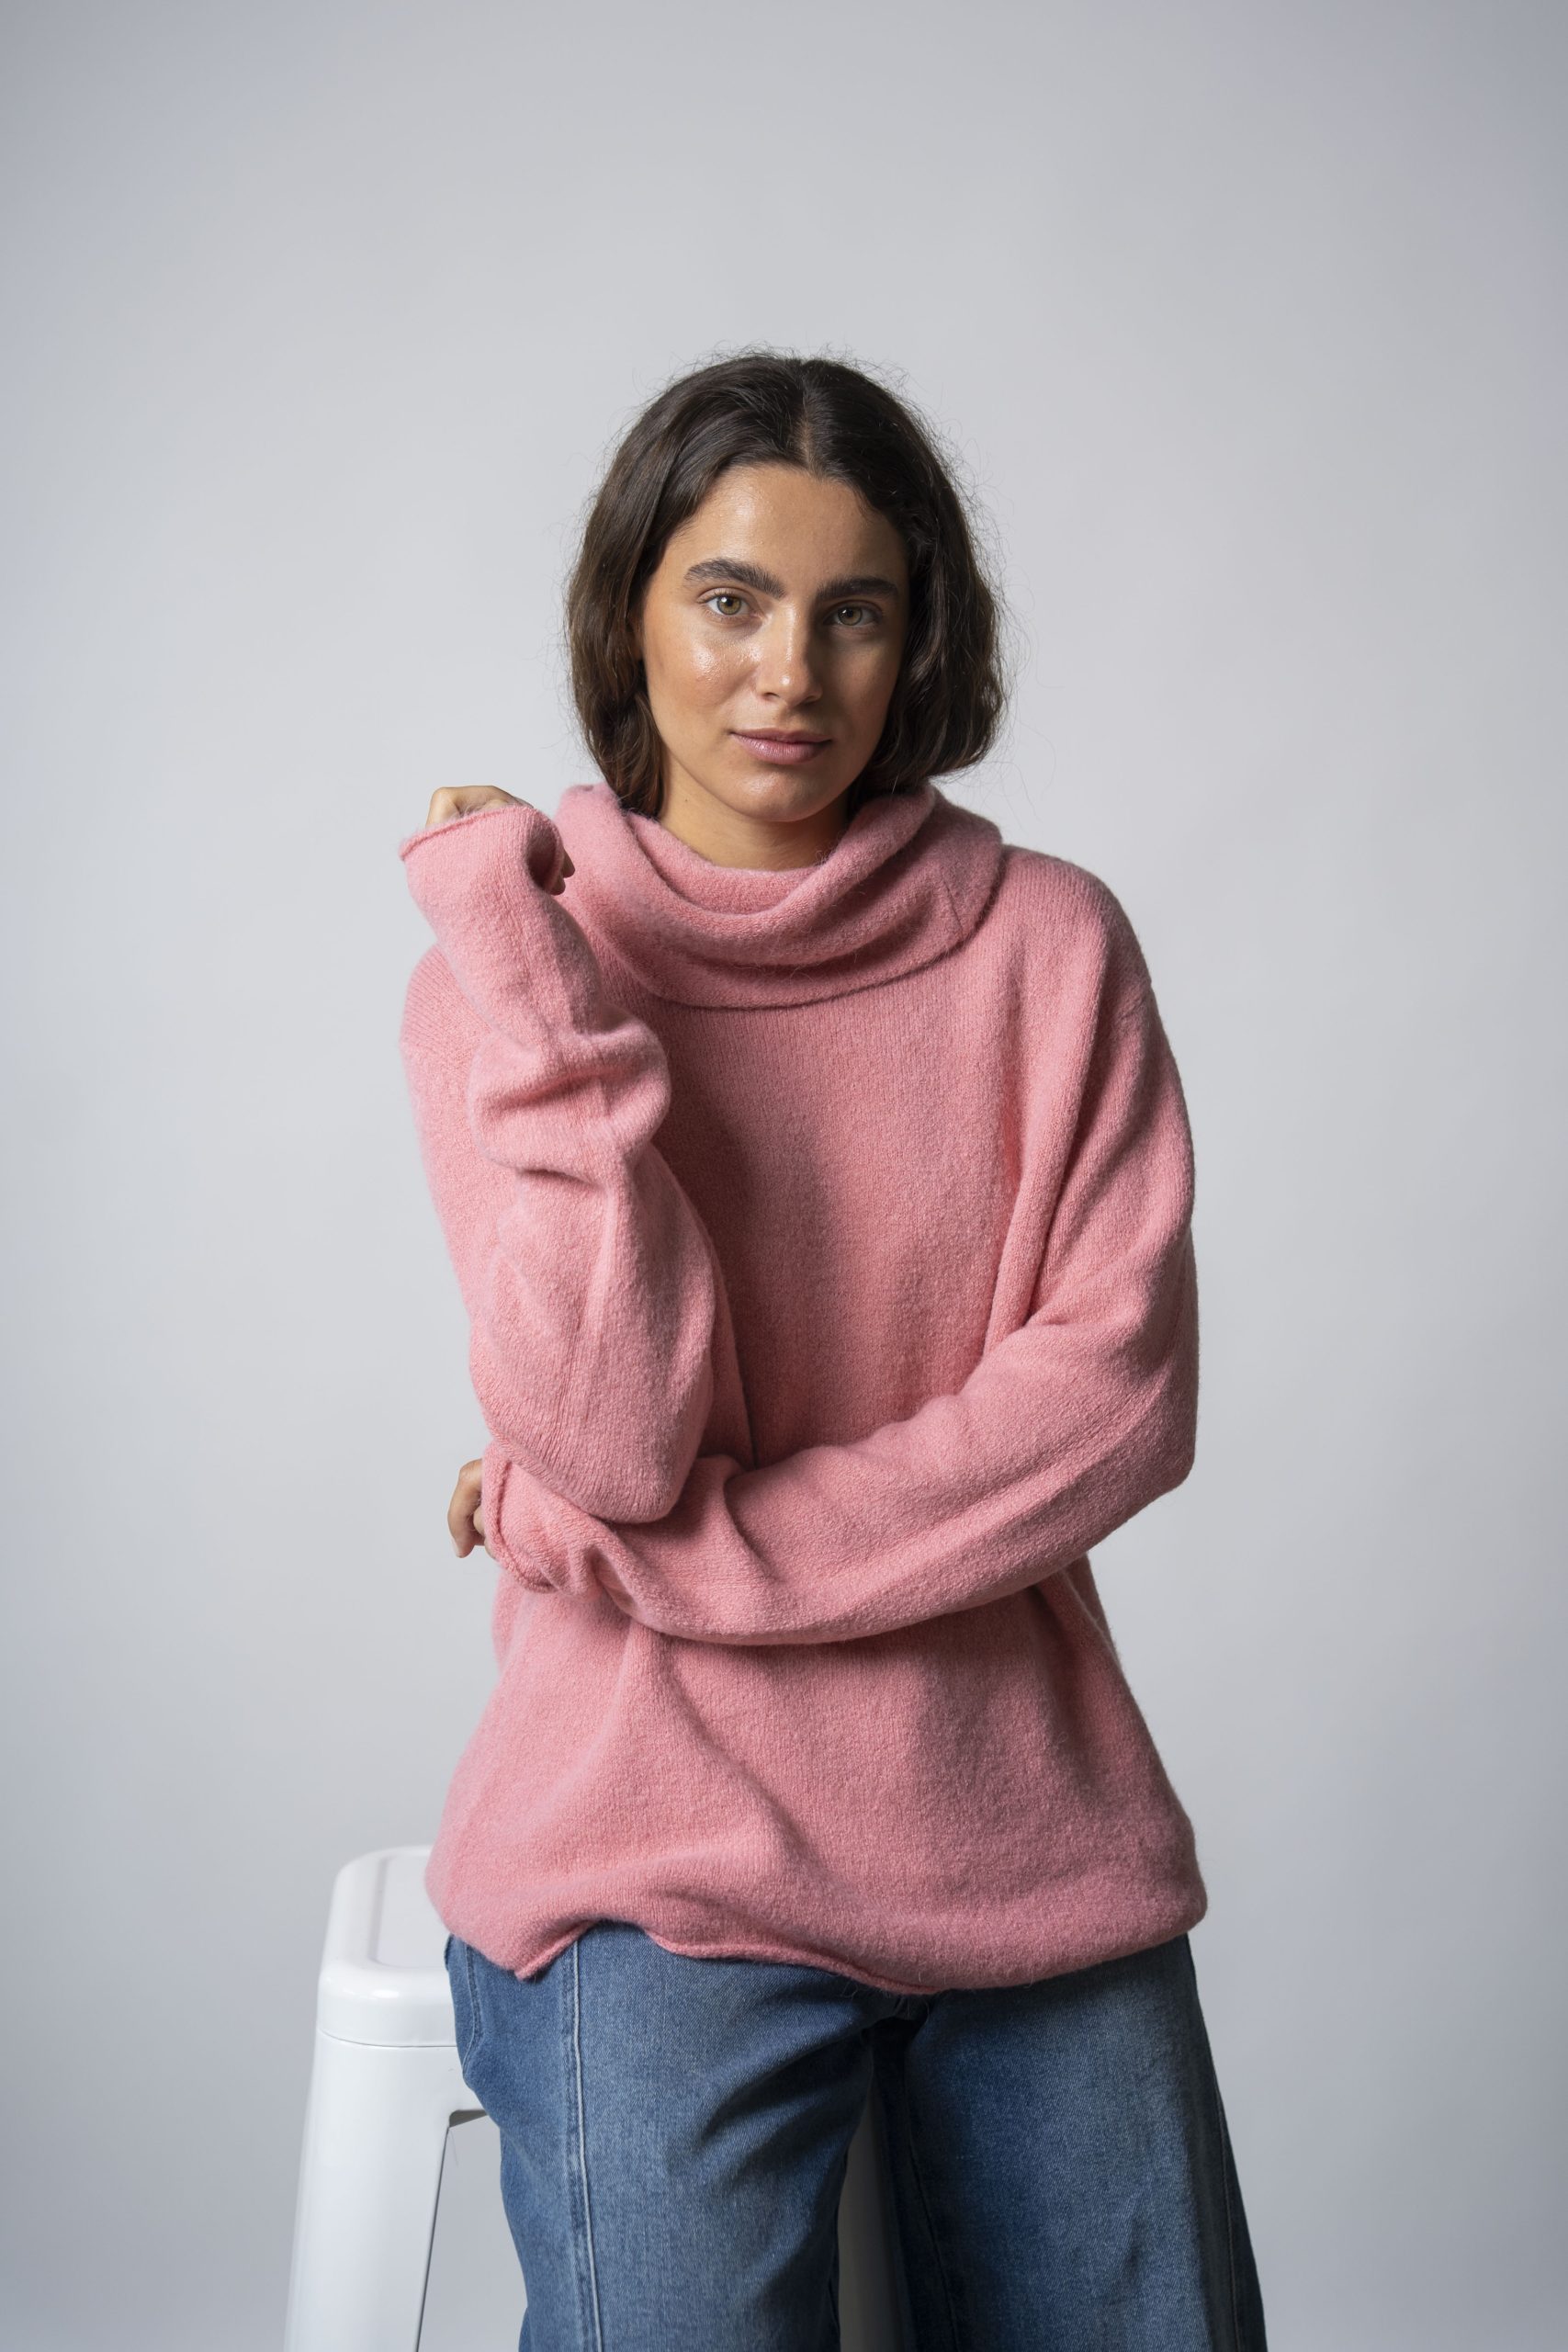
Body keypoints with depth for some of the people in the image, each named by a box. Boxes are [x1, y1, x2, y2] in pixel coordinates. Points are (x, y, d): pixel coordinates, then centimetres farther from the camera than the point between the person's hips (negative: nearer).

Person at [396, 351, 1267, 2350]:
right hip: (664, 1844, -2)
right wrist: (537, 985, -19)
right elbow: (615, 1439, -14)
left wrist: (642, 1545, -12)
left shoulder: (1048, 944, 1)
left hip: (1030, 1834, 2)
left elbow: (1123, 1394, -8)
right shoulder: (501, 973, -2)